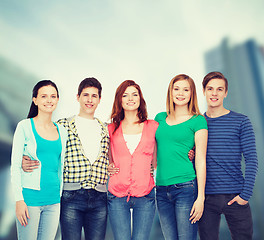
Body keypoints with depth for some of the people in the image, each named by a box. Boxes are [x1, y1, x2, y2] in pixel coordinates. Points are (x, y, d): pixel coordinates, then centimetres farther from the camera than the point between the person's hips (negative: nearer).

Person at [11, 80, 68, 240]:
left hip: (54, 200, 4)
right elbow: (15, 165, -6)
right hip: (30, 198, -4)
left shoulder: (62, 131, 9)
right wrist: (19, 199, -11)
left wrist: (60, 195, 11)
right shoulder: (25, 126, -4)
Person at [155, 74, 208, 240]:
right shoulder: (160, 118, 12)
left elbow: (201, 160, -4)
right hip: (161, 190, 4)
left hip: (186, 188, -4)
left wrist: (200, 197, -8)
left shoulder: (198, 121, -1)